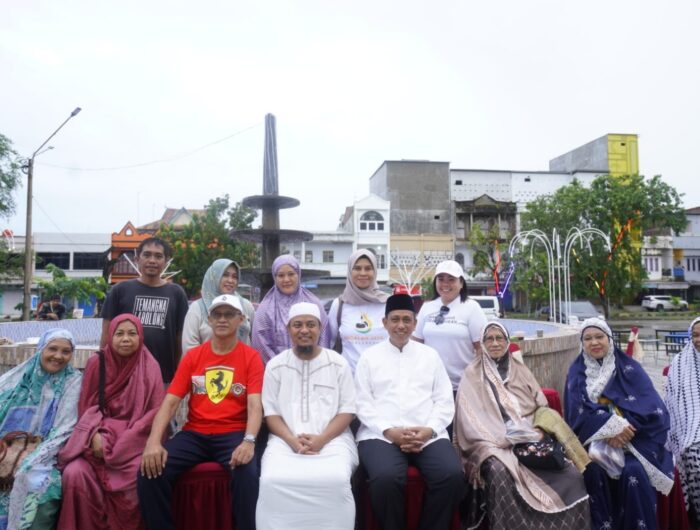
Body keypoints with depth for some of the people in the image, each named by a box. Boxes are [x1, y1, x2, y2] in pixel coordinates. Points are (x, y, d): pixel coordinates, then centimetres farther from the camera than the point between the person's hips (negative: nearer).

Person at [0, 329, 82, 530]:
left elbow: (64, 432, -8)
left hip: (43, 457, -3)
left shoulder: (74, 383, -2)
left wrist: (27, 463, -17)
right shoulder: (18, 376, 7)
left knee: (38, 485, -29)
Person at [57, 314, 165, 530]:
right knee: (74, 473, -25)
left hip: (134, 440, -2)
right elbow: (87, 405, 6)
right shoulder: (97, 363, 3)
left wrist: (123, 442, -14)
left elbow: (155, 411, -5)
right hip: (100, 436, 2)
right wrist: (95, 434, -13)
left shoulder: (150, 367, -3)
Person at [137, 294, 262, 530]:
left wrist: (249, 441, -30)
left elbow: (255, 406, -11)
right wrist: (154, 441, -16)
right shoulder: (193, 356, 7)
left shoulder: (251, 357, -1)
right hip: (194, 434, 3)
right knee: (150, 471, -19)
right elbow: (170, 402, 0)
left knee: (247, 474, -32)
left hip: (233, 434, -3)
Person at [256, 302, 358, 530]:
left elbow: (347, 410, 3)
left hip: (332, 440, 0)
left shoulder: (338, 364, 6)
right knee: (273, 481, -28)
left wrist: (321, 439, -12)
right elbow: (271, 412, 6)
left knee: (335, 481, -30)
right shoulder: (275, 366, 9)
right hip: (285, 441, 1)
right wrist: (293, 440, -11)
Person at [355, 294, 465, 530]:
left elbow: (444, 401, 10)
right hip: (380, 435, -2)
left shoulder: (430, 355, 16)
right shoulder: (369, 356, 11)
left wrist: (429, 430, -8)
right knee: (386, 478, -31)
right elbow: (363, 403, 3)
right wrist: (389, 431, -11)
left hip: (428, 436, 2)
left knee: (452, 476, -25)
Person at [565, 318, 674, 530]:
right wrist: (611, 427, -22)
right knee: (593, 466, -28)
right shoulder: (577, 372, 6)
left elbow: (653, 407, -6)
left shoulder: (629, 367, 4)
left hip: (634, 436, 0)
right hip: (596, 437, 0)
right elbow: (579, 412, -6)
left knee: (634, 470, -28)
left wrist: (623, 427, -20)